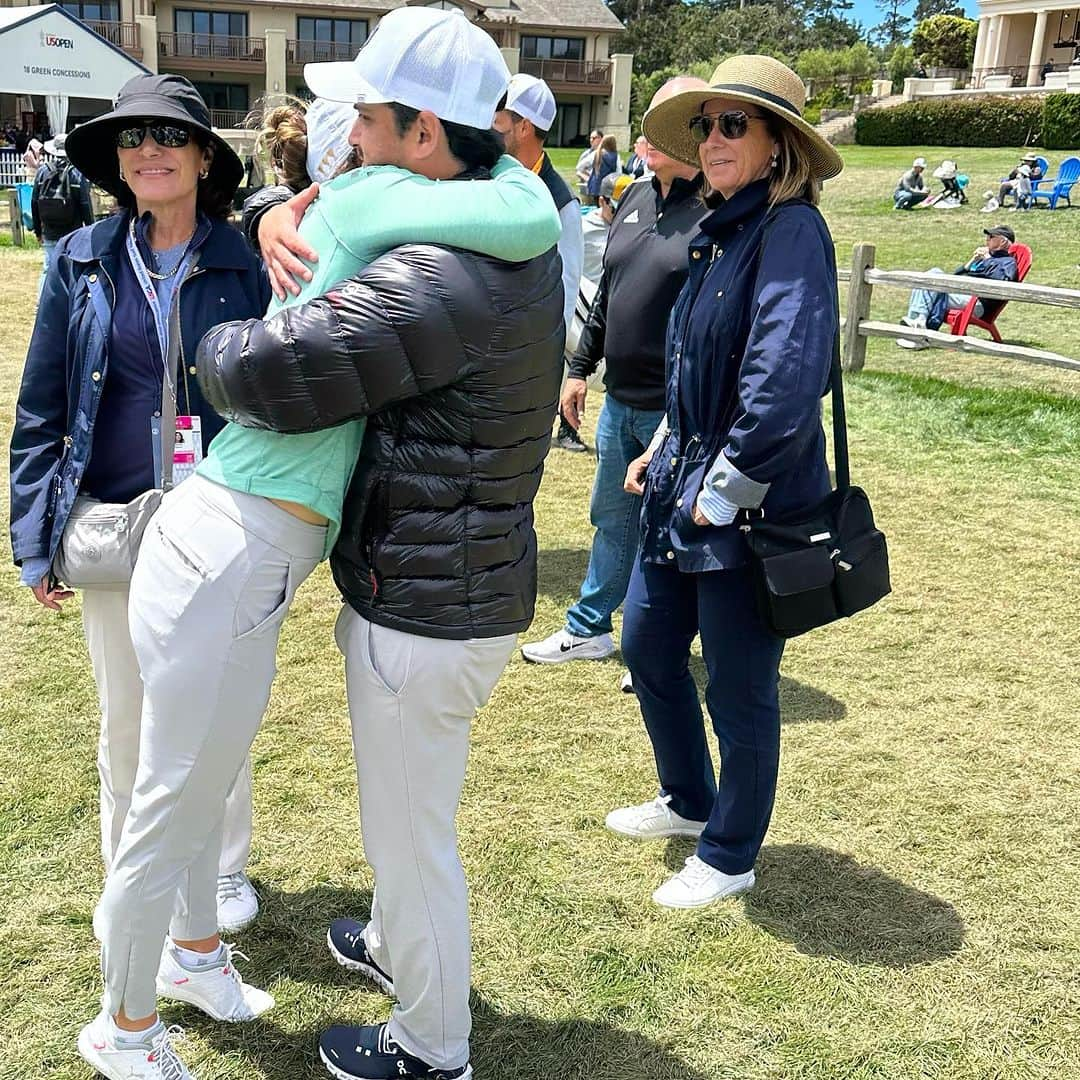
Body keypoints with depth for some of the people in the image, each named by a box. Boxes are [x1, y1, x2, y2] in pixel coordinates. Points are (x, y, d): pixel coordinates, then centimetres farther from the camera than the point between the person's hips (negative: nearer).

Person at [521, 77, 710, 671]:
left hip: (675, 414, -7)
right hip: (619, 401, 7)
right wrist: (580, 368, 18)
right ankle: (588, 628, 36)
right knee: (612, 518, 20)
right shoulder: (635, 197, 10)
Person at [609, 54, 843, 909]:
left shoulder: (791, 230, -17)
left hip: (751, 507, -9)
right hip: (685, 488, 9)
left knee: (738, 688, 7)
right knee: (648, 644, 20)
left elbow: (785, 382, -27)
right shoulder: (723, 230, 10)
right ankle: (689, 800, 43)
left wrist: (723, 488, -21)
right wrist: (663, 451, 13)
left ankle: (729, 858, 28)